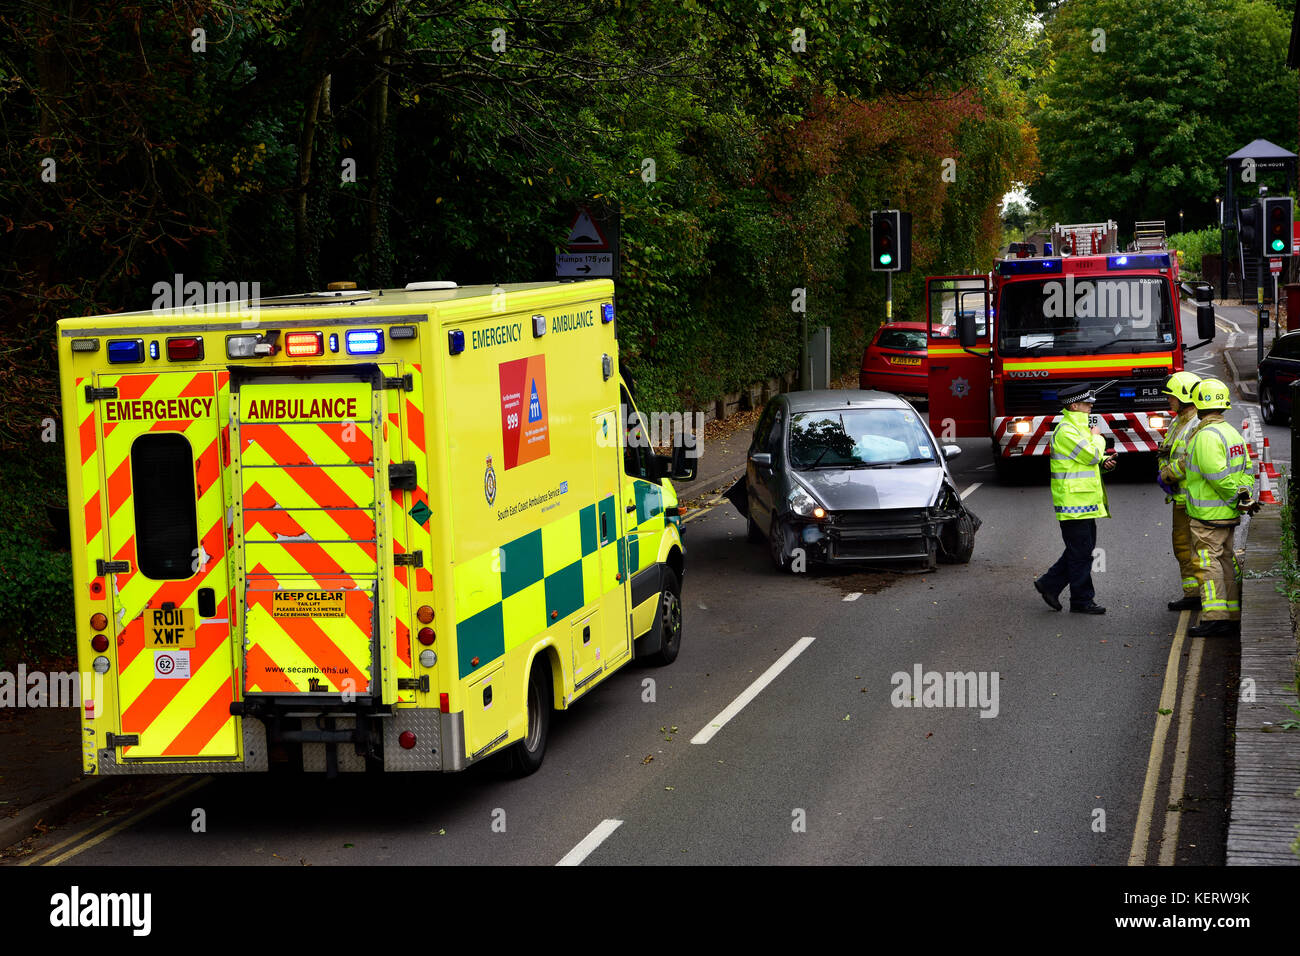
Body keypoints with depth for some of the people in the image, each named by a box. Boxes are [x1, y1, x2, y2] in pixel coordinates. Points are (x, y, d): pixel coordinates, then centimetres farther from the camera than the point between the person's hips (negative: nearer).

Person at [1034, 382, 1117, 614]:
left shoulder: (1078, 427, 16)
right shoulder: (1066, 431, -17)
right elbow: (1091, 455, -22)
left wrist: (1103, 461, 2)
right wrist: (1097, 438, -2)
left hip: (1084, 500, 10)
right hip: (1074, 502, -10)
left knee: (1082, 549, 14)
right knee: (1081, 553, -4)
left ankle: (1049, 584, 21)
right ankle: (1082, 601, 4)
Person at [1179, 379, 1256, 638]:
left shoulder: (1206, 436, -18)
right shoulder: (1232, 432, 13)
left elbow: (1218, 477, -23)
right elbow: (1246, 469, 15)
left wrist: (1237, 498, -12)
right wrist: (1245, 495, 6)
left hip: (1208, 514, -9)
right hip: (1228, 513, 9)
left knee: (1209, 563, -7)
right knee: (1226, 561, 13)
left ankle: (1216, 618, -9)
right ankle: (1233, 616, 16)